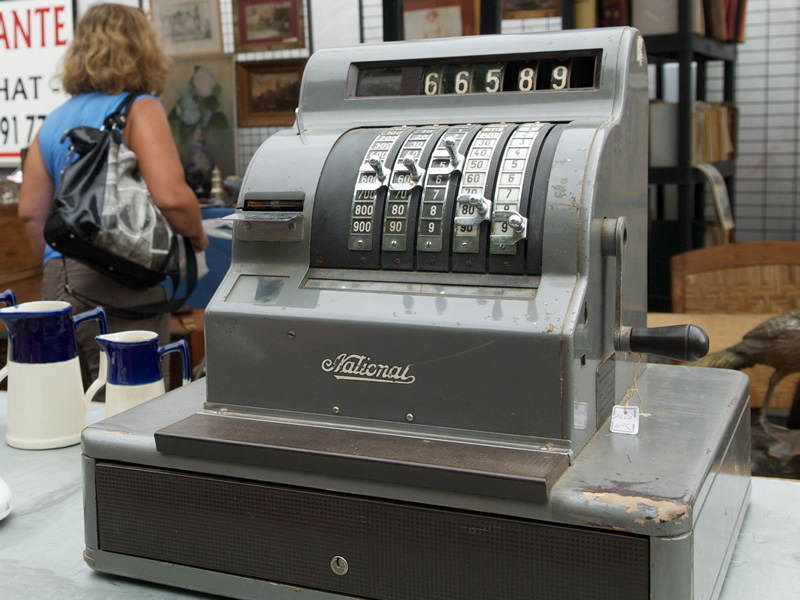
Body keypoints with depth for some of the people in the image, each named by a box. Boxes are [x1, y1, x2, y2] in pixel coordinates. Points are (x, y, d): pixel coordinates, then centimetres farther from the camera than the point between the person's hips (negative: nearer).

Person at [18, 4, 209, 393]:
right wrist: (198, 238, 0)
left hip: (58, 287, 7)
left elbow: (30, 212, 14)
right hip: (120, 286, -7)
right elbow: (170, 197, -18)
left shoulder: (52, 123, 15)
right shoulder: (140, 110, -6)